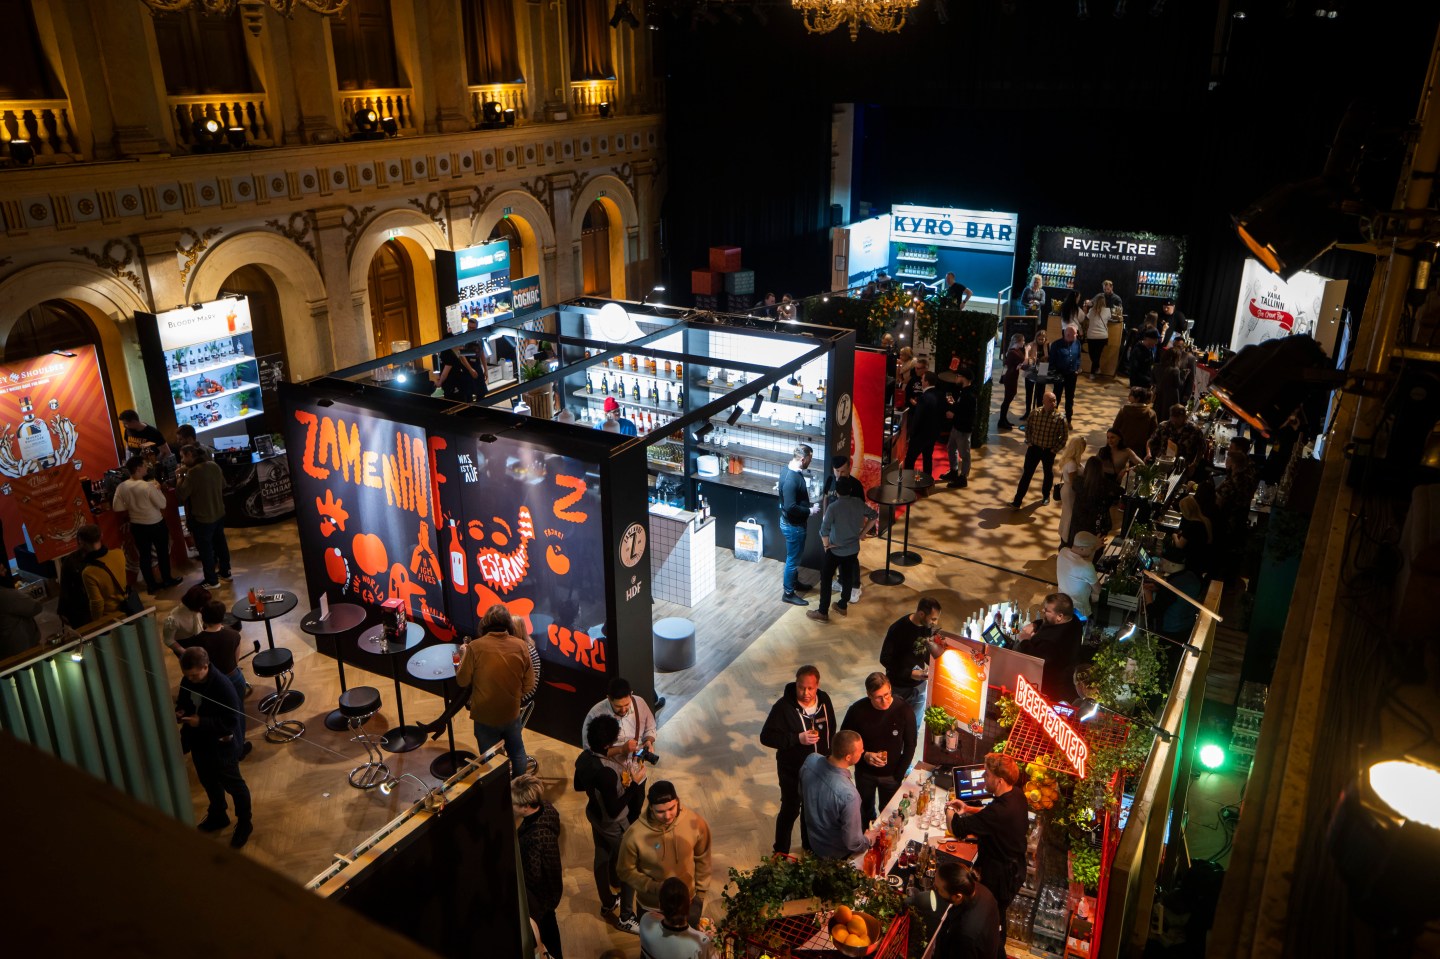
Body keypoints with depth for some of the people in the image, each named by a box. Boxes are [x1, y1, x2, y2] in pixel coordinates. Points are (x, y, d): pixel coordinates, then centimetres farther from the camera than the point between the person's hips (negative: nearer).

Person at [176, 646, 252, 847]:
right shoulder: (187, 682, -9)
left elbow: (231, 722, -27)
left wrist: (201, 722, -31)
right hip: (199, 742, 7)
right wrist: (180, 713, -13)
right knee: (208, 782, 27)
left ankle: (244, 824, 31)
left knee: (233, 784, 12)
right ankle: (218, 816, 51)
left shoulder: (223, 687, -30)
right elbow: (183, 703, 10)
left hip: (222, 745, -7)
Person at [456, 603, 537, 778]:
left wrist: (463, 655, 8)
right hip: (511, 713, 2)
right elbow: (529, 684, -5)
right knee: (517, 754, 25)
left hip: (485, 715, -2)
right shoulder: (520, 646, -12)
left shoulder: (475, 646, -18)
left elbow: (463, 680, -7)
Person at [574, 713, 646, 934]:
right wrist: (634, 784, -32)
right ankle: (626, 917, 29)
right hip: (616, 826, -8)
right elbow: (615, 810, -32)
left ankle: (607, 903, 49)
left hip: (595, 816, 8)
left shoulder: (584, 759, -14)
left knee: (601, 858, 27)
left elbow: (579, 786, 3)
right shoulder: (607, 773, -40)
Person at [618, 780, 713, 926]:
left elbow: (702, 860, -6)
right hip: (652, 906, -2)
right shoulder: (635, 834, -30)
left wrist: (700, 895, 0)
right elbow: (626, 871, -13)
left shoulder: (696, 822, -24)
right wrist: (655, 888, -24)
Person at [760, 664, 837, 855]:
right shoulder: (784, 706, -27)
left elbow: (830, 730, 5)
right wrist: (798, 738, -33)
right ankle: (781, 853, 33)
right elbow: (766, 737, -25)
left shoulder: (824, 699, -11)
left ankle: (809, 844, 48)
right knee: (790, 810, 11)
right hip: (792, 770, -5)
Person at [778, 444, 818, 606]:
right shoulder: (790, 479, -32)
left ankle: (794, 582, 46)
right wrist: (810, 511, -21)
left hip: (795, 523, 10)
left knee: (795, 556, 26)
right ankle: (788, 593, 21)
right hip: (792, 525, -10)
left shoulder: (790, 469, -1)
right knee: (792, 559, 6)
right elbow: (790, 507, -32)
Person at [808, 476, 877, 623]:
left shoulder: (833, 507, -22)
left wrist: (826, 545, -11)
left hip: (836, 550, -5)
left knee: (825, 579, 8)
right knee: (847, 577, 22)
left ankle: (823, 613, 12)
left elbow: (824, 530, -28)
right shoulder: (859, 503, -6)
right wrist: (862, 533, 11)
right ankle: (843, 606, 37)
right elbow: (874, 516, 6)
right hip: (853, 549, 5)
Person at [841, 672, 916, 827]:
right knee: (865, 810, 25)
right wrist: (864, 755, -24)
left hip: (891, 775, -1)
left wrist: (899, 775, -9)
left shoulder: (904, 711, -23)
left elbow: (910, 746, -10)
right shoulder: (857, 710, -23)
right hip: (865, 773, 1)